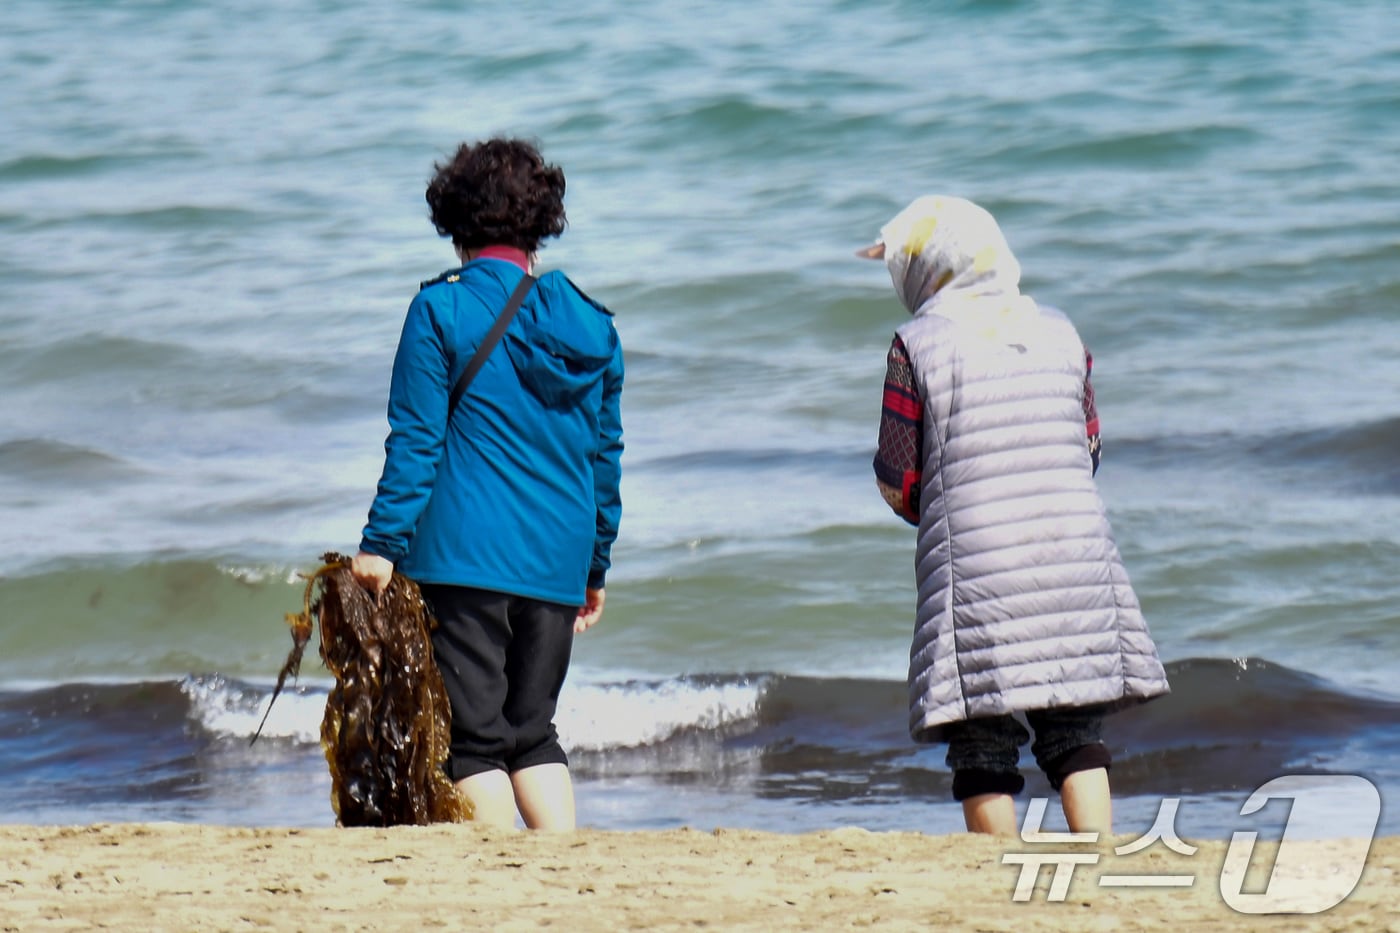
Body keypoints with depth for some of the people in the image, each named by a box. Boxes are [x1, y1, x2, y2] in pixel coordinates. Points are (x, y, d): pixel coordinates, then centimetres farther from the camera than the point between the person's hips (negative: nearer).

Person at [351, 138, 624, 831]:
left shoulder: (440, 312, -4)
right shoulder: (590, 325, 10)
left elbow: (415, 441, -8)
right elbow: (606, 456, 15)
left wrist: (382, 542, -4)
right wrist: (594, 566, 23)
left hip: (464, 551, -5)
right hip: (558, 562, 5)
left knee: (473, 736, -1)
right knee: (533, 732, 15)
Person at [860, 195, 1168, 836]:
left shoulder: (917, 344, -3)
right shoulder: (1059, 333, 10)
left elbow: (897, 483, -3)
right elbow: (1089, 452, 14)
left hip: (973, 569, -4)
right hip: (1077, 559, 4)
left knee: (981, 743, 2)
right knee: (1076, 732, 10)